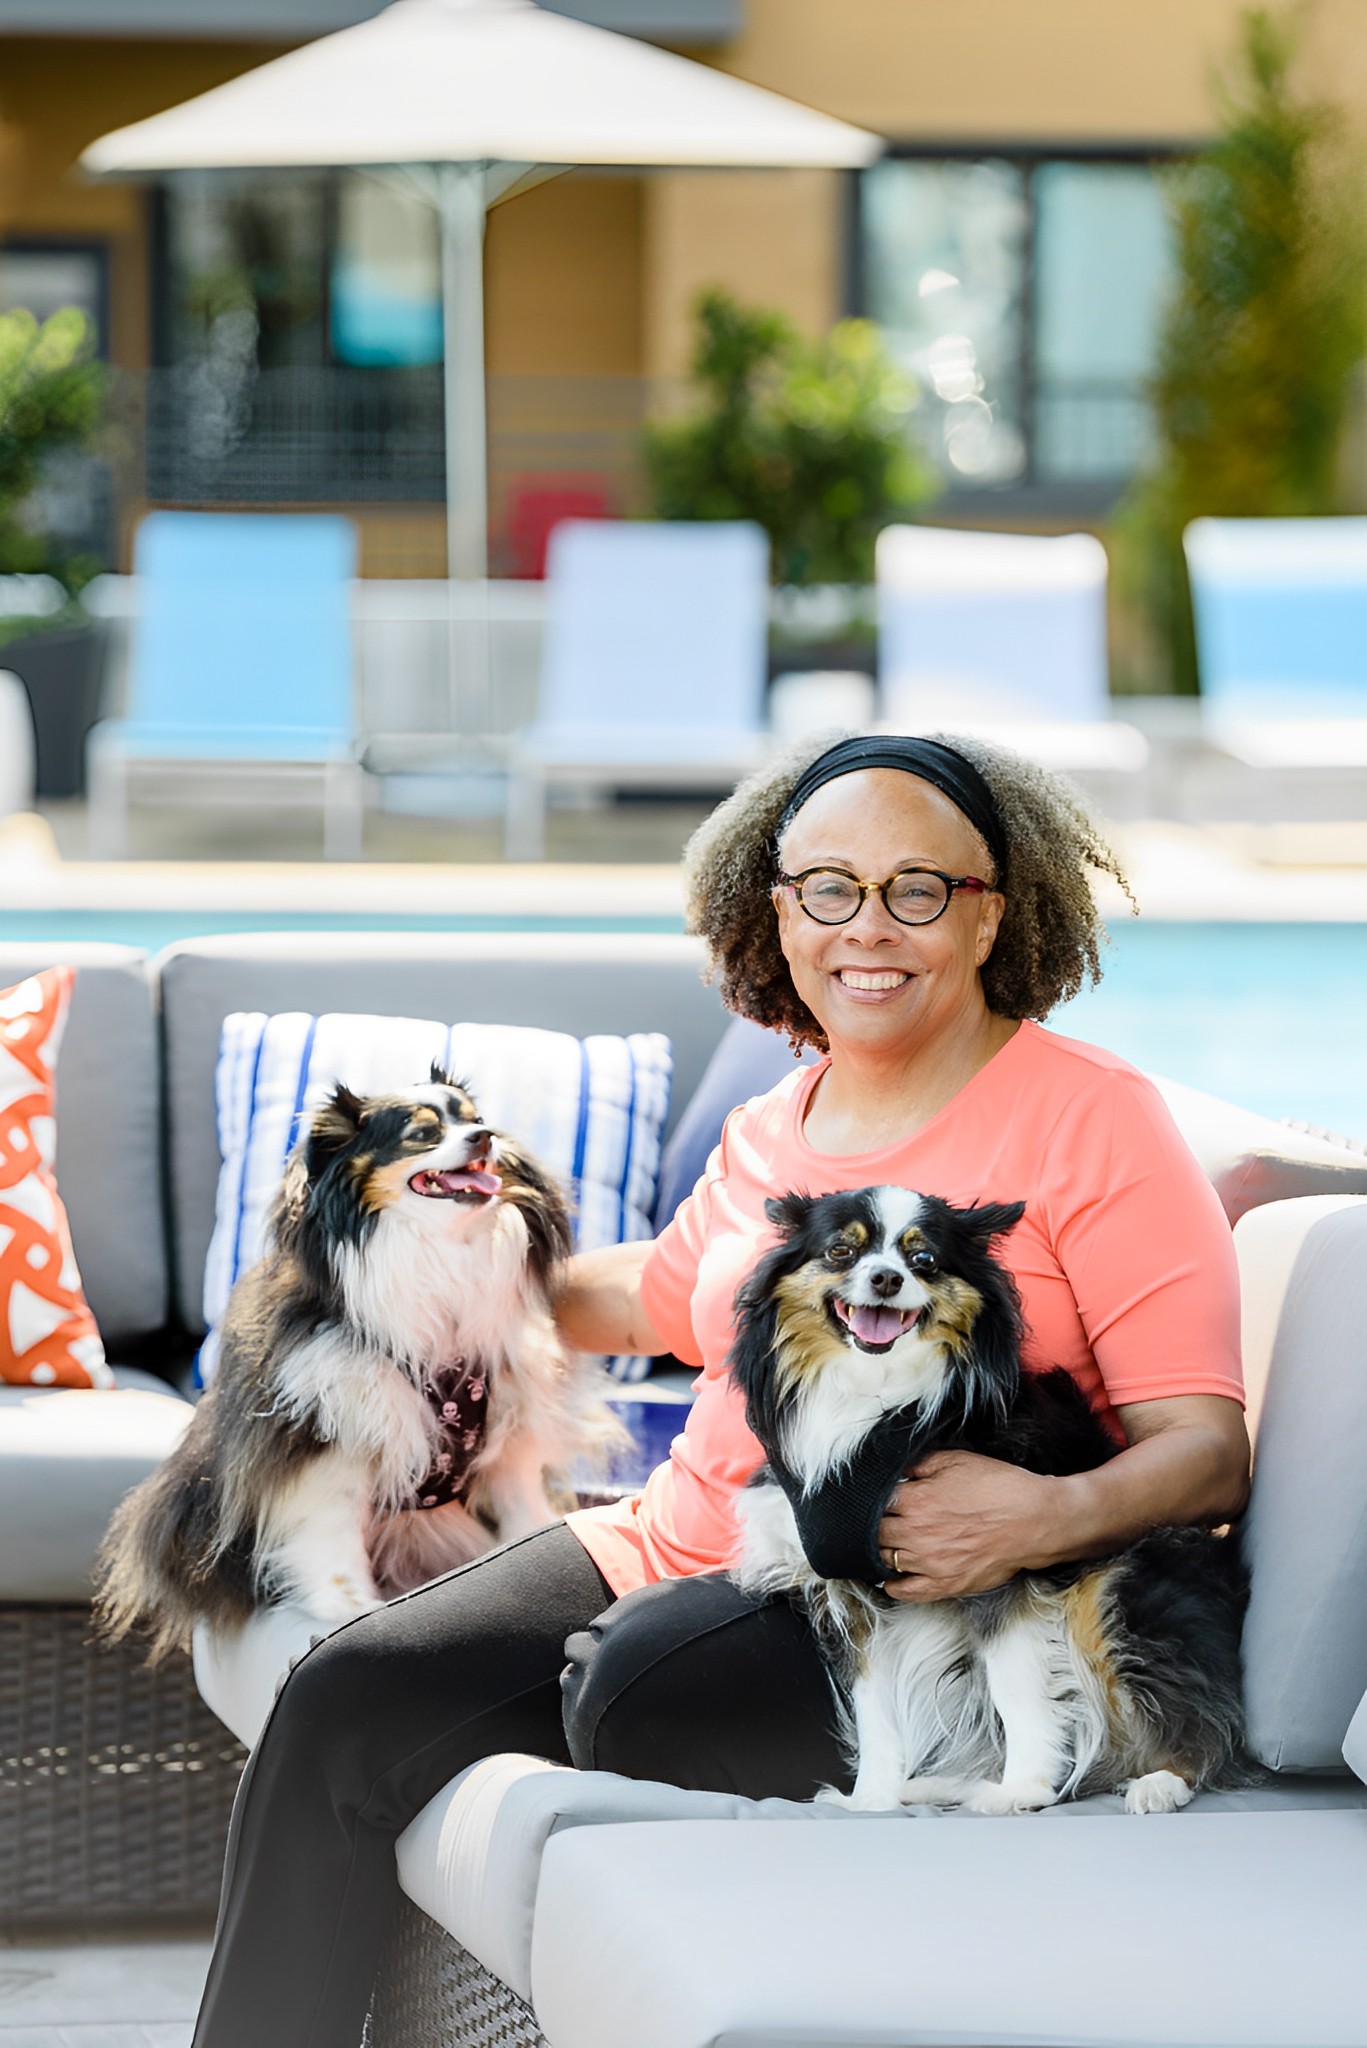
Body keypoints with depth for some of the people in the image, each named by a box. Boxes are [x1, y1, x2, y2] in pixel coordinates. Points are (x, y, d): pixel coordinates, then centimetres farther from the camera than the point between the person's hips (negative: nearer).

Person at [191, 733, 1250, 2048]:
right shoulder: (767, 1134, 15)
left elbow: (1206, 1446, -11)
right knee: (345, 1699, -10)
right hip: (674, 1547, 7)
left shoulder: (1092, 1120, -6)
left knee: (643, 1680, -35)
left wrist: (1051, 1515, -31)